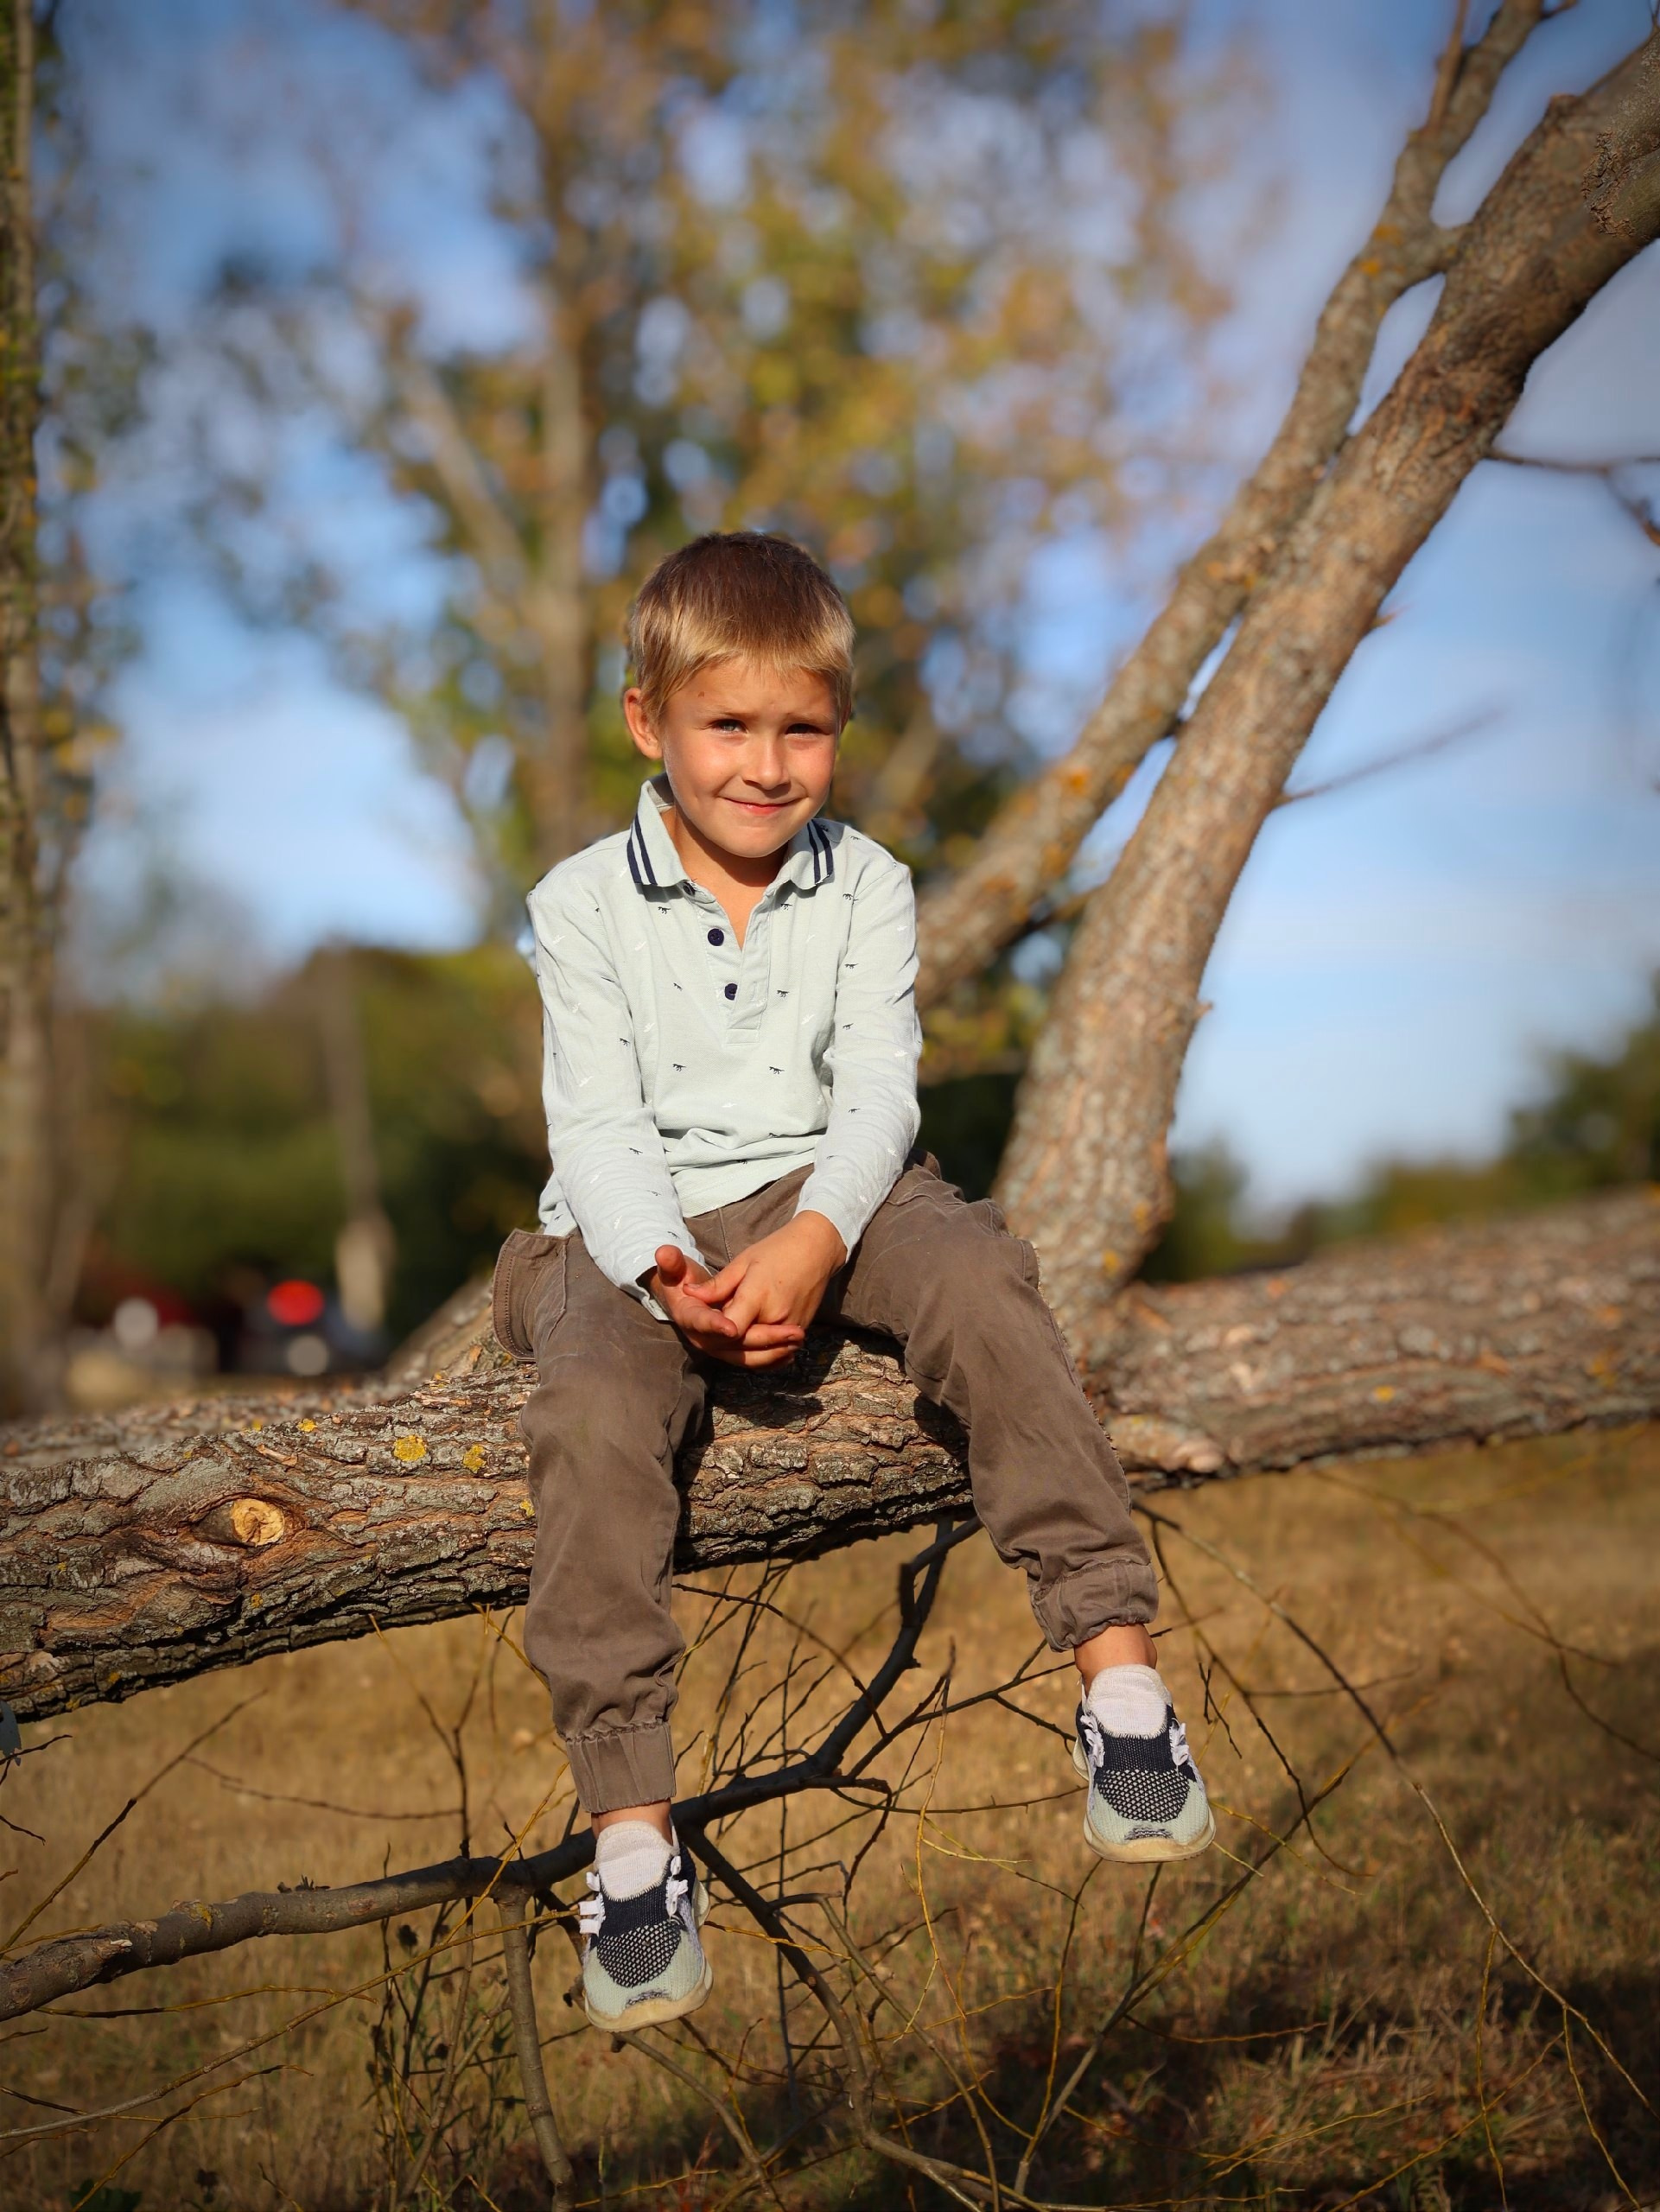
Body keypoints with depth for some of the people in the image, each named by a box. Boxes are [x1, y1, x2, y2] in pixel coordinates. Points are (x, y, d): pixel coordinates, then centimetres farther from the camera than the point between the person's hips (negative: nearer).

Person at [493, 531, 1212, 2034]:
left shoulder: (865, 887, 4)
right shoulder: (584, 905, 0)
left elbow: (877, 1088, -6)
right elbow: (598, 1123, -7)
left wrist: (811, 1240, -26)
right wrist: (671, 1271, -27)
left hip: (824, 1190, 1)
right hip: (637, 1232, -1)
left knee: (980, 1276, -29)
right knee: (593, 1408, -31)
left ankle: (1120, 1668, -26)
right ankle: (631, 1833, -28)